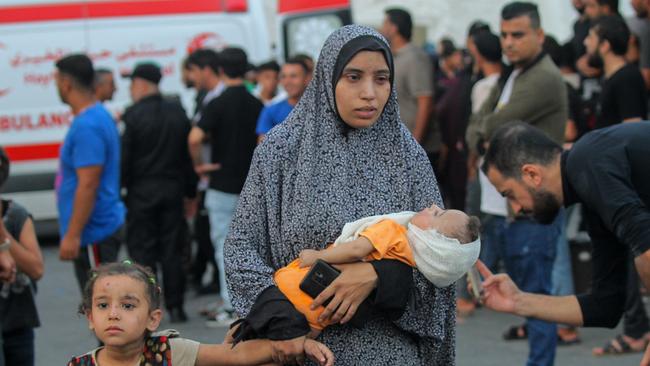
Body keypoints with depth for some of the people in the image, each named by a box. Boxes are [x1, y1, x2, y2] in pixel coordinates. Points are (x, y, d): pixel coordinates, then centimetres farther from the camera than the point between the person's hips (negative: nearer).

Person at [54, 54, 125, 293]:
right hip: (99, 226, 10)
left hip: (93, 230, -10)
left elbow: (88, 185, -24)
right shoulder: (99, 115, 12)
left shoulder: (86, 126, -19)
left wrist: (72, 235, -23)